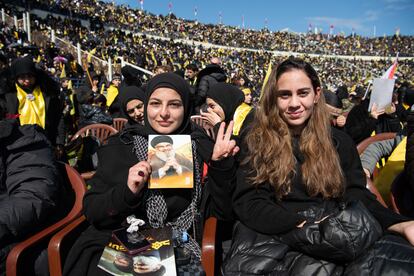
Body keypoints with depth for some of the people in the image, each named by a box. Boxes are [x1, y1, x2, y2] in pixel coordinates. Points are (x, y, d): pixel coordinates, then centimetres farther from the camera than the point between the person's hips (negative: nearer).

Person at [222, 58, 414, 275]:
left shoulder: (339, 141, 14)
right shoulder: (255, 139, 3)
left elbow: (358, 197, 7)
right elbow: (247, 202, -5)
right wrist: (303, 225, -19)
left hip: (335, 231, 3)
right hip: (276, 233, -2)